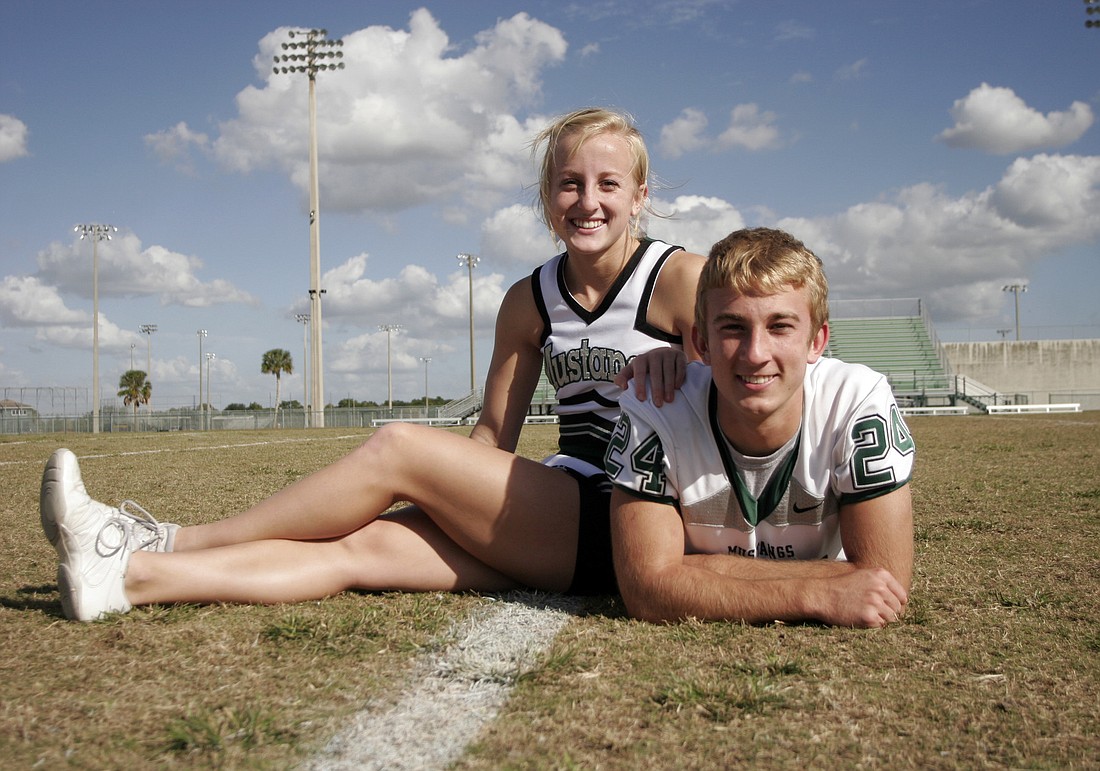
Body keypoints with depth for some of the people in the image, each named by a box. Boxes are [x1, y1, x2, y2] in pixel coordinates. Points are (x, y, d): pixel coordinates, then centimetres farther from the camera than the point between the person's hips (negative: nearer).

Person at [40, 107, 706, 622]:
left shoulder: (682, 279, -5)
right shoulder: (528, 302, 11)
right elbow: (492, 440, 13)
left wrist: (667, 365, -26)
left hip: (633, 528, -5)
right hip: (555, 527, 6)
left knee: (398, 447, -16)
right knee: (361, 545, -14)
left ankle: (174, 541, -5)